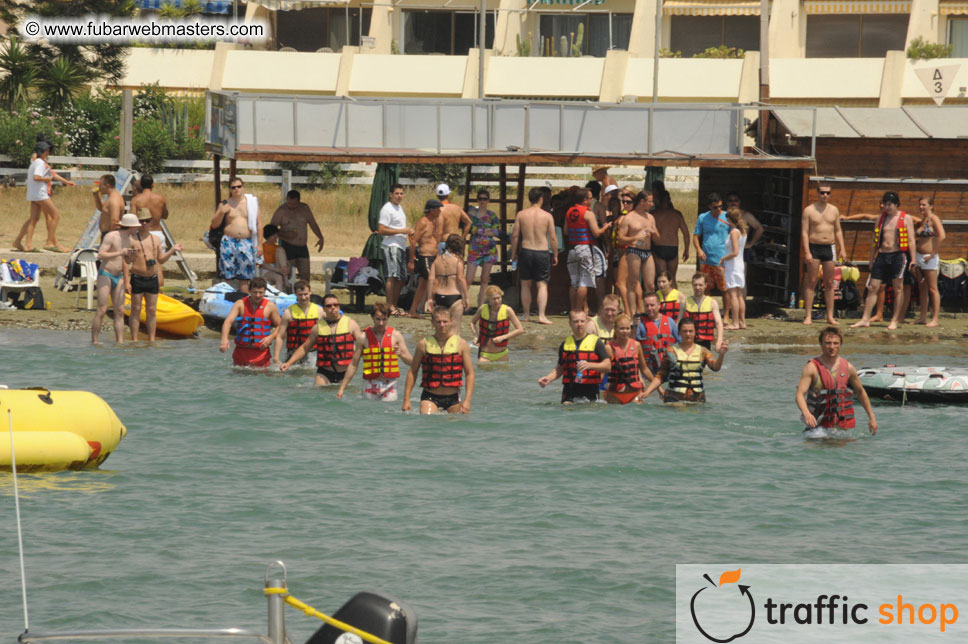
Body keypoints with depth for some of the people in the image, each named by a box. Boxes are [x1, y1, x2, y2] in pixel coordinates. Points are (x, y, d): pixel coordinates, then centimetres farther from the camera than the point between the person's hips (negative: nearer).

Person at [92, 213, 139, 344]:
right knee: (102, 310, -11)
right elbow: (100, 255, -20)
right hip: (105, 276, -8)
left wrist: (126, 282, 23)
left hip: (118, 278, 8)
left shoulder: (128, 239, 11)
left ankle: (120, 342, -1)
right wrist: (120, 253, -26)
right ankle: (94, 341, -8)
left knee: (120, 311, 1)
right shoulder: (111, 236, -13)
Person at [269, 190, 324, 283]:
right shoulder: (281, 211, -3)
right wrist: (285, 234, -18)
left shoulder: (304, 208, 8)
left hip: (302, 247, 4)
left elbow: (313, 224, 16)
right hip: (288, 246, -4)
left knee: (305, 276, -1)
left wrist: (320, 238, 3)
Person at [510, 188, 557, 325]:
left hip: (526, 251, 1)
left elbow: (515, 235, 0)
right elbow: (553, 238, -3)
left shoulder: (521, 215, -1)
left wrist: (513, 253, 10)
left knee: (526, 285, 12)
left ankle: (526, 315, 17)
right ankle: (541, 315, -9)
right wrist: (555, 255, 7)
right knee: (542, 285, 2)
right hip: (542, 252, -1)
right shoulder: (547, 216, -5)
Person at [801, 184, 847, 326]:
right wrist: (807, 252, -14)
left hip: (830, 247, 3)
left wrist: (842, 249, 5)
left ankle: (830, 316, 8)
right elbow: (804, 232, -5)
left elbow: (838, 231, 16)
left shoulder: (834, 210, 10)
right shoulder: (809, 210, -1)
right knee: (811, 282, -4)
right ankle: (808, 316, -3)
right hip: (814, 247, -3)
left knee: (829, 284, 4)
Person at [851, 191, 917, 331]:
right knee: (872, 288, 0)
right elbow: (875, 241, 17)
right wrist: (871, 260, 16)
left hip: (898, 256, -4)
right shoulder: (881, 218, 14)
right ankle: (865, 319, 4)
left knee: (898, 289, -1)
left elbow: (911, 240, 1)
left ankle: (894, 321, 5)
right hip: (882, 255, 4)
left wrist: (913, 259, -6)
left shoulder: (905, 218, 3)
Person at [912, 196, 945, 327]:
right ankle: (923, 318, 15)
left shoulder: (934, 219, -11)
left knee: (932, 289, -5)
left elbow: (942, 236, -24)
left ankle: (935, 319, -4)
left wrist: (933, 253, -21)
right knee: (922, 288, 10)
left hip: (929, 258, -9)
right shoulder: (923, 220, 14)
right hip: (919, 256, 9)